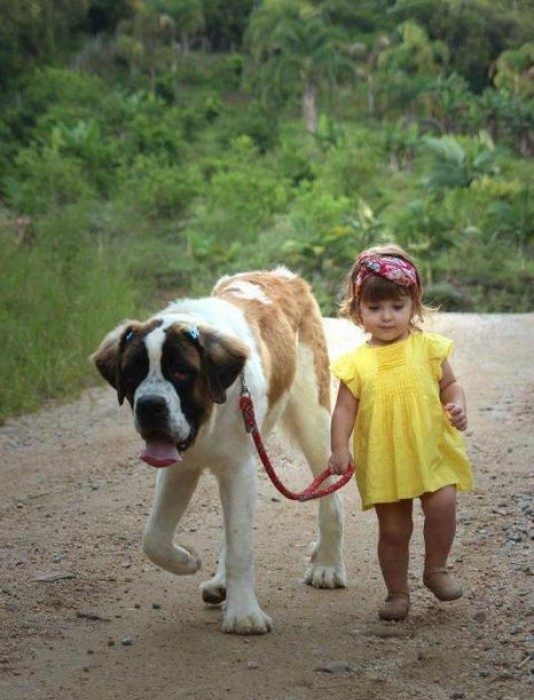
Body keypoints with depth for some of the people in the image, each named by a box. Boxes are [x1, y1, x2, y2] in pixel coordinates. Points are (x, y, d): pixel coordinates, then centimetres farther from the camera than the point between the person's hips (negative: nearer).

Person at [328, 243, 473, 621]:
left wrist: (457, 406, -12)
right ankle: (398, 593, 25)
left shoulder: (428, 348, -1)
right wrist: (339, 448, -14)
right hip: (383, 460, 0)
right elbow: (345, 409, -3)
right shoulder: (356, 363, -3)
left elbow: (450, 384, 8)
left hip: (432, 451, 0)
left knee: (443, 505, -19)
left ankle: (437, 568, 7)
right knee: (393, 530, 7)